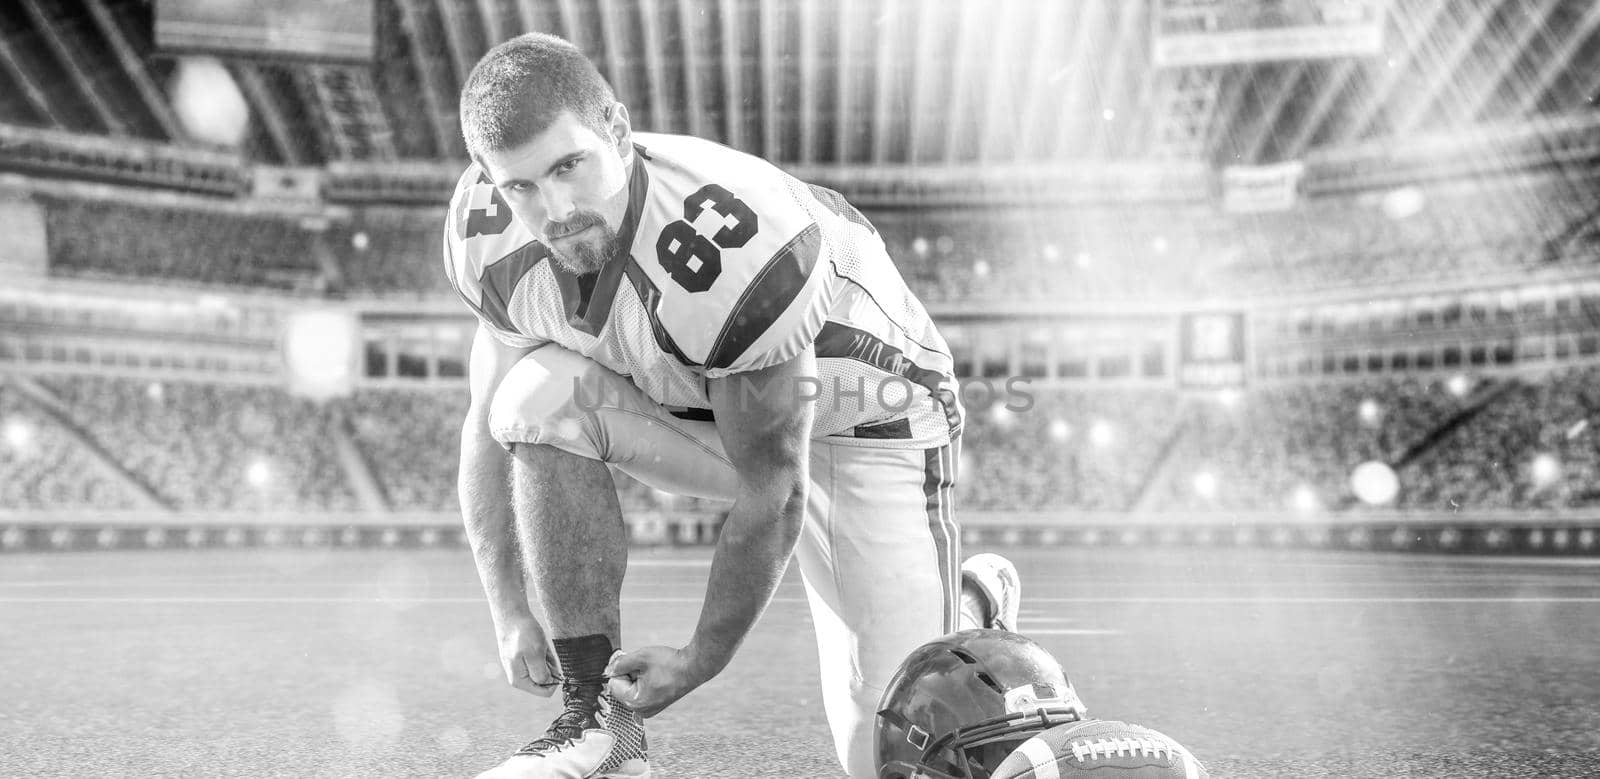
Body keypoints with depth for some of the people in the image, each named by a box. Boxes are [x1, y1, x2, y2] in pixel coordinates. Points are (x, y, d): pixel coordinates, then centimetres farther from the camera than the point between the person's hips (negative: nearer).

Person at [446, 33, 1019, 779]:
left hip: (859, 417, -5)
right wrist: (511, 617, -11)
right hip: (693, 411, 6)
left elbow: (772, 495, -27)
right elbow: (494, 429, -5)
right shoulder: (490, 233, -18)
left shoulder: (733, 246, -38)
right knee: (540, 395, -26)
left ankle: (972, 605, 27)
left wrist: (699, 661, -16)